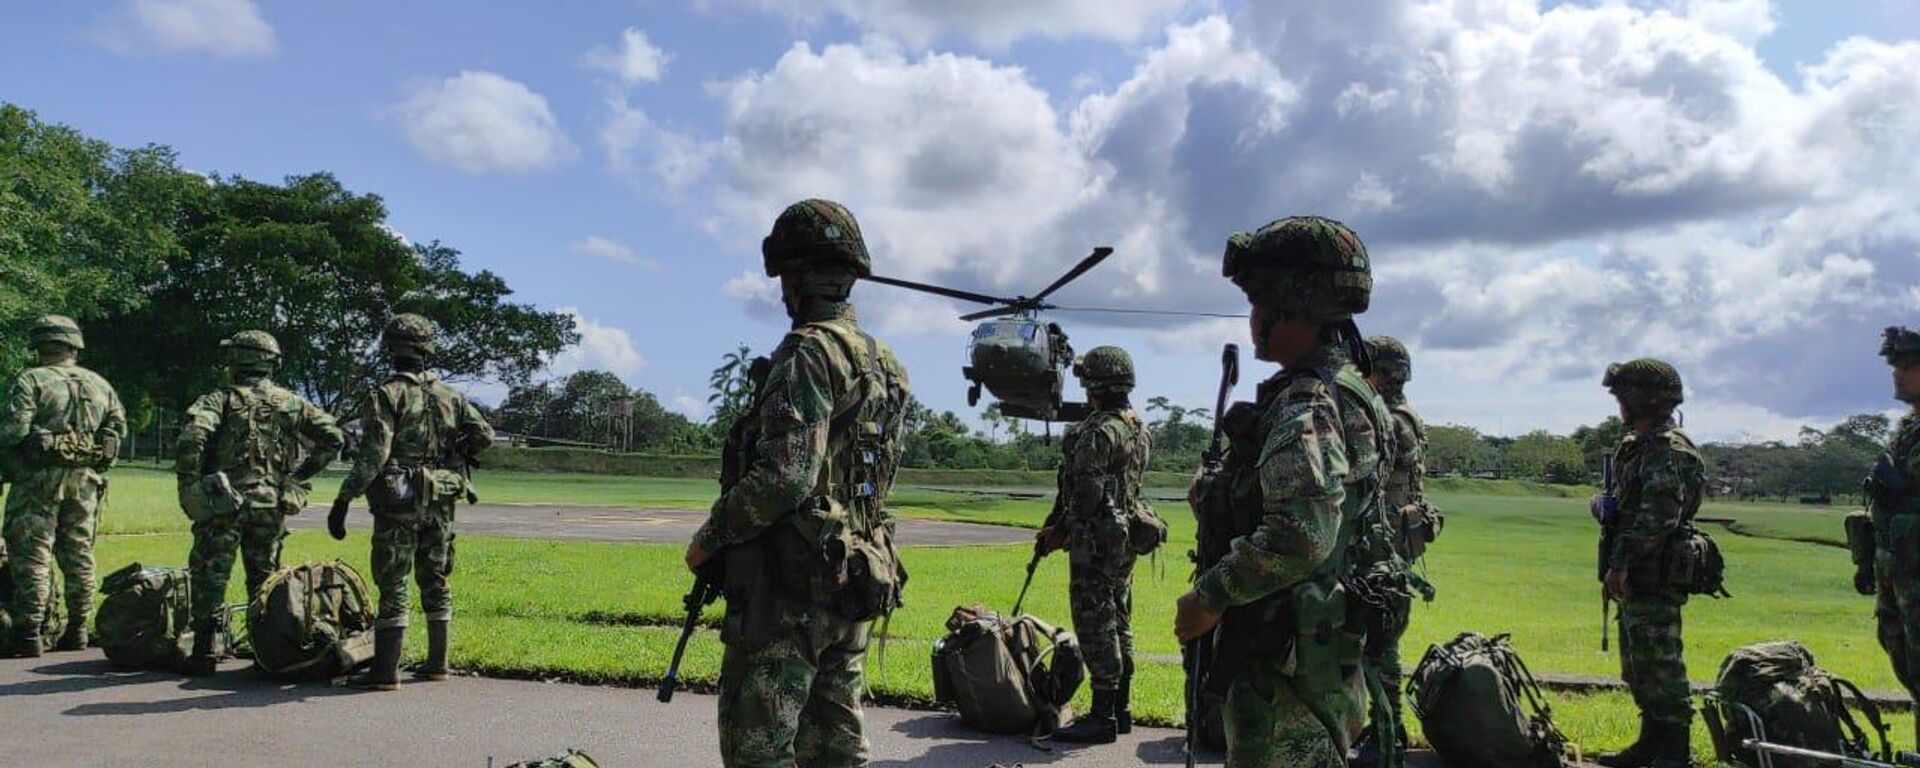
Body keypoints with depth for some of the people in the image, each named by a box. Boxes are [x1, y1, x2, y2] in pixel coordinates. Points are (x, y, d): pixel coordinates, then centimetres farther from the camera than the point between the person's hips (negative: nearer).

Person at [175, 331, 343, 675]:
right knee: (265, 578, 14)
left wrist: (189, 486, -10)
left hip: (223, 502, -4)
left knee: (210, 576, 6)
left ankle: (203, 654, 7)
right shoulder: (291, 403, 8)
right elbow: (334, 438, 5)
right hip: (272, 504, 4)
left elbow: (192, 437, -20)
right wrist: (300, 476, 9)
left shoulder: (220, 400, -3)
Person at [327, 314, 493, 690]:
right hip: (440, 503, 5)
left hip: (398, 503, -5)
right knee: (435, 580, 12)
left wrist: (343, 500, -14)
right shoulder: (449, 395, 6)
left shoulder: (386, 395, -9)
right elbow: (484, 435, 1)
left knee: (393, 585, -1)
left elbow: (372, 456, -17)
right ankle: (437, 663, 19)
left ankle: (386, 670, 0)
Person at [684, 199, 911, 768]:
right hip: (856, 583, 9)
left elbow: (785, 476, -23)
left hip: (791, 586, -9)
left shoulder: (809, 353, -15)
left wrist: (710, 537, -10)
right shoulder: (883, 363, 13)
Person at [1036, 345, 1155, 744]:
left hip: (1097, 542, -10)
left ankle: (1102, 716, 0)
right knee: (1119, 623, 15)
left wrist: (1058, 532, -7)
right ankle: (1121, 708, 23)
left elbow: (1086, 495, -21)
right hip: (1126, 537, 10)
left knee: (1095, 626, -4)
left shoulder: (1096, 433, -18)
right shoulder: (1140, 430, 12)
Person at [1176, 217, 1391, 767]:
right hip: (1318, 654, 10)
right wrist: (1219, 495, 13)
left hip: (1289, 662, -10)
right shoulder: (1345, 391, 13)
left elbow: (1302, 535, -31)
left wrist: (1209, 596, -21)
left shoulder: (1308, 405, -20)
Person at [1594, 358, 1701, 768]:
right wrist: (1604, 502, 5)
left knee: (1660, 666, -6)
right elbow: (1620, 502, 26)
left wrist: (1622, 562, -25)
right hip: (1634, 579, 10)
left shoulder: (1669, 449, -15)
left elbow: (1658, 515, -24)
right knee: (1638, 668, 17)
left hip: (1653, 579, -10)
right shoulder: (1637, 446, 17)